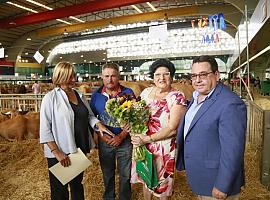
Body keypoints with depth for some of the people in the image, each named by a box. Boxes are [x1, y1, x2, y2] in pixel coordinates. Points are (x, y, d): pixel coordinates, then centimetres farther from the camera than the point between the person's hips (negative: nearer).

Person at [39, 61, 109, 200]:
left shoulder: (79, 95, 5)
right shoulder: (51, 98, -12)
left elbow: (89, 116, 12)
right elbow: (45, 130, -14)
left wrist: (99, 124, -7)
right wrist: (57, 152, -19)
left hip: (79, 150, 5)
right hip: (59, 153, -5)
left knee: (77, 185, 24)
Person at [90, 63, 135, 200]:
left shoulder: (128, 93, -6)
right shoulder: (96, 95, 0)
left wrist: (121, 136, -14)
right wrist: (102, 135, -9)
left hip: (125, 141, -1)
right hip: (104, 141, 2)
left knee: (125, 174, 13)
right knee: (107, 174, 19)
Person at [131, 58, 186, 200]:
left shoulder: (177, 97, -15)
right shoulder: (146, 92, 0)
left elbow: (172, 129, -18)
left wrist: (147, 139, -21)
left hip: (164, 146, -4)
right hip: (142, 143, 5)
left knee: (162, 182, 16)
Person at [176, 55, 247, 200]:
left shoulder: (230, 104, -25)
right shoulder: (196, 97, 3)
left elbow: (232, 150, -25)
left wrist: (222, 187, -20)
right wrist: (181, 161, 16)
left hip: (216, 181, -8)